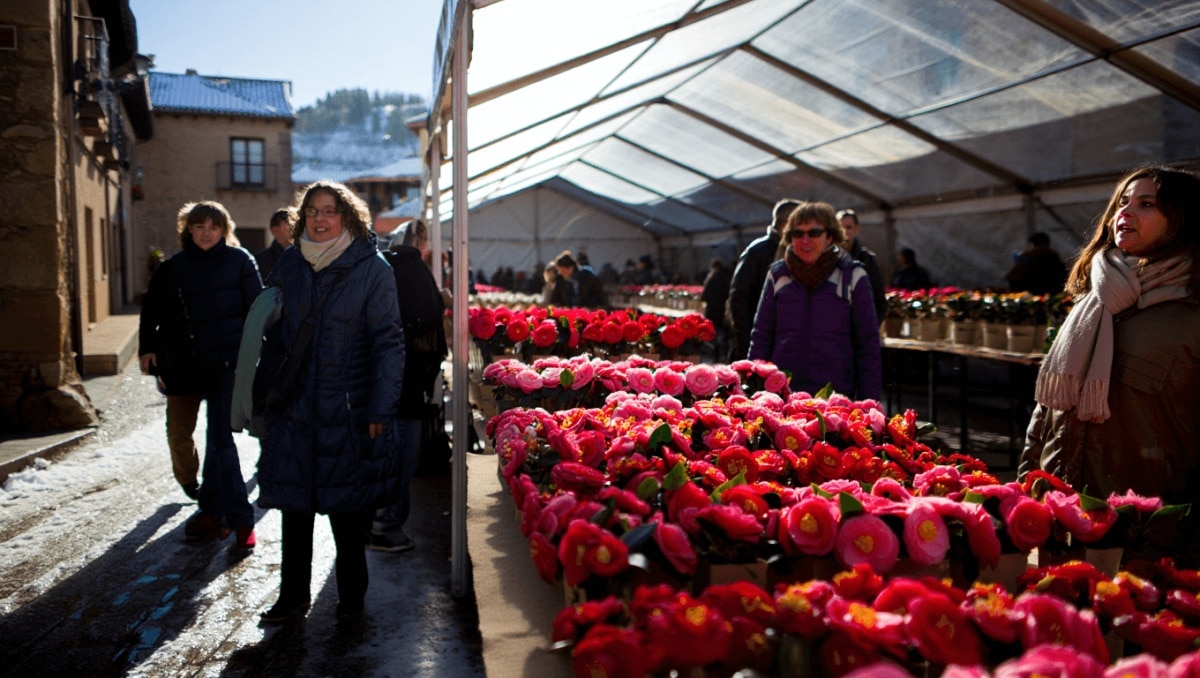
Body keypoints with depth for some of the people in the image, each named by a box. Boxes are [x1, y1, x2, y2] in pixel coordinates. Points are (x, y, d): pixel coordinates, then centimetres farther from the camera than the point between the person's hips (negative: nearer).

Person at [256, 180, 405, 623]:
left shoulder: (371, 268, -6)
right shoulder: (288, 265, 7)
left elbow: (387, 342, -8)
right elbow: (272, 333, 13)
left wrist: (381, 408, -12)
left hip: (350, 409, -3)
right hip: (295, 405, 4)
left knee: (349, 507, 7)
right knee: (294, 503, 9)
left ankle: (351, 596, 24)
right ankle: (293, 596, 24)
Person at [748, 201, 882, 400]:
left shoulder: (853, 276, 0)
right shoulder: (777, 274, 7)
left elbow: (868, 344, 2)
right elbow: (761, 336, 10)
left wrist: (868, 402, -1)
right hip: (780, 394, 2)